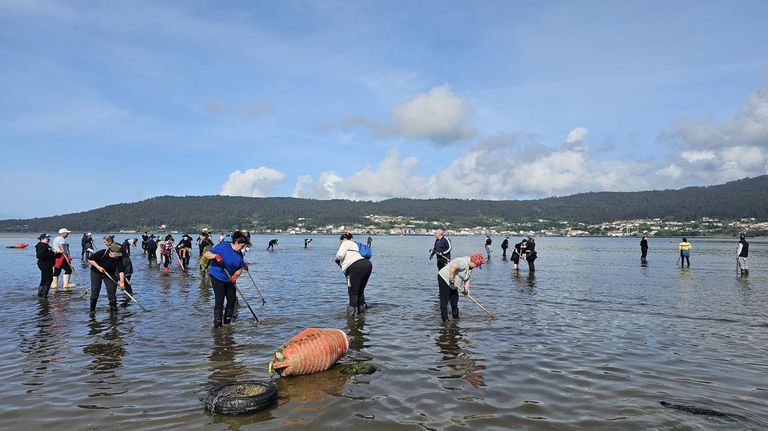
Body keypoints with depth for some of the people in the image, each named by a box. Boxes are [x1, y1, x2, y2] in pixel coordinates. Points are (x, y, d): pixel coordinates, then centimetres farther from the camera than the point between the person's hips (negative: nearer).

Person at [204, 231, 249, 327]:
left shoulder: (240, 254, 1)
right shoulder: (222, 246, -17)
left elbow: (240, 268, 5)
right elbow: (206, 254, -17)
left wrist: (236, 275, -15)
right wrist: (216, 256, -35)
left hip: (230, 280, 6)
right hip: (217, 277, -6)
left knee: (232, 300, 6)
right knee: (219, 300, -8)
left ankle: (227, 321, 22)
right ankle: (217, 323, 3)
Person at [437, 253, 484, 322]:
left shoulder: (470, 268, 8)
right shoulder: (464, 262, -24)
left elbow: (467, 279, 10)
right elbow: (453, 267, -35)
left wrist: (466, 289, -4)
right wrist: (451, 279, -28)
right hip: (444, 278, -10)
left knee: (454, 300, 12)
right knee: (444, 300, -8)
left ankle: (455, 316, 22)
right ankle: (445, 319, -6)